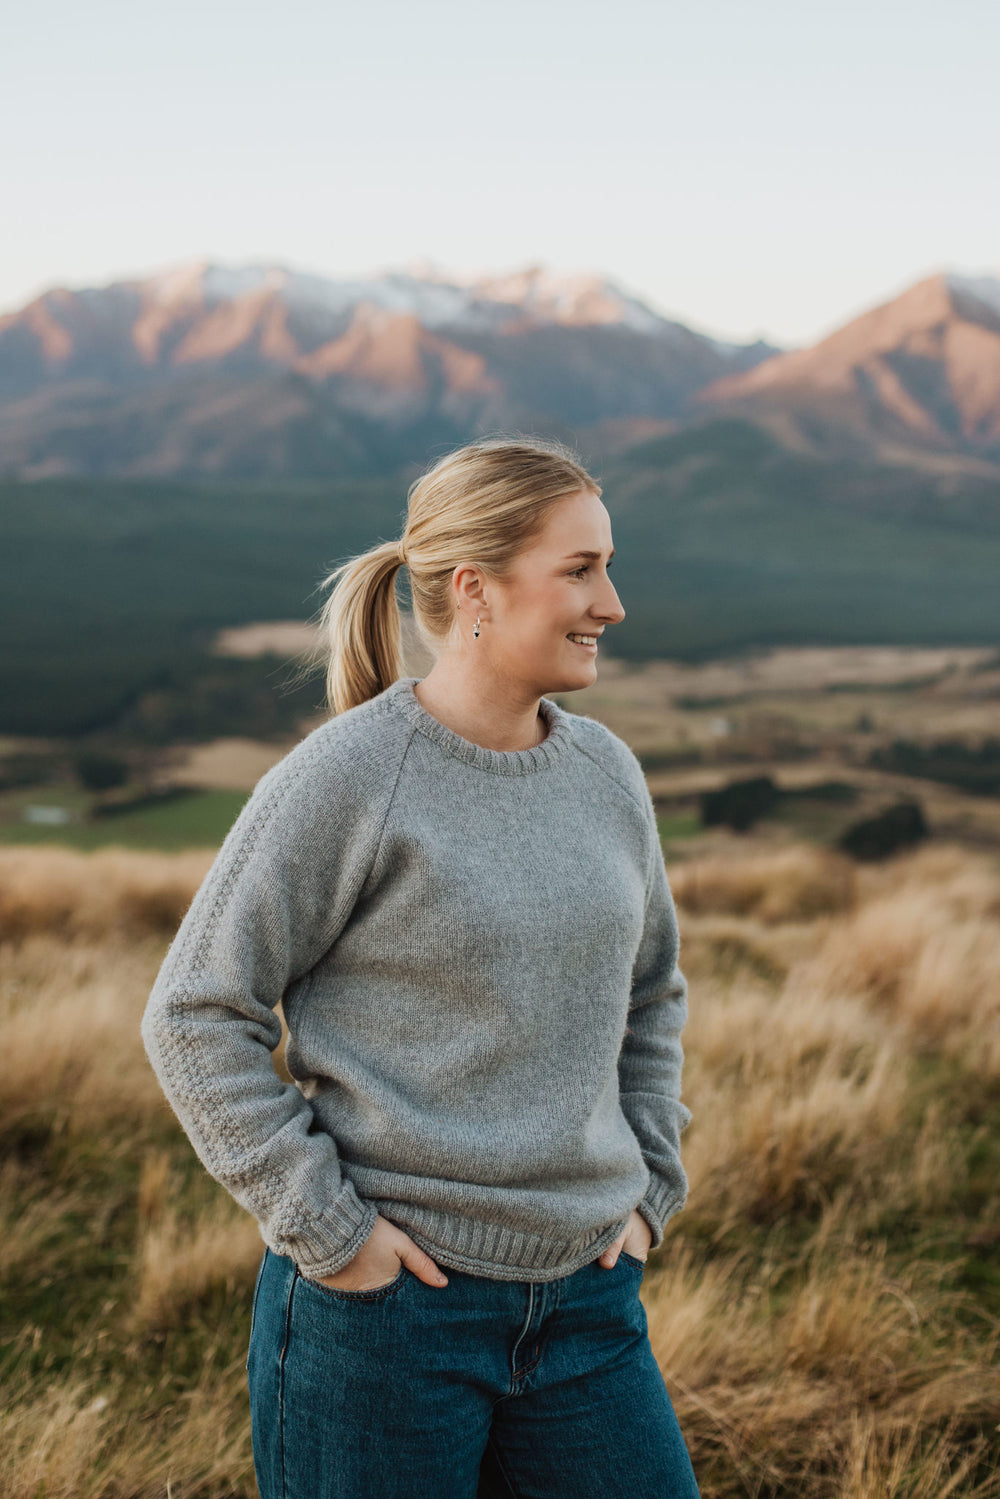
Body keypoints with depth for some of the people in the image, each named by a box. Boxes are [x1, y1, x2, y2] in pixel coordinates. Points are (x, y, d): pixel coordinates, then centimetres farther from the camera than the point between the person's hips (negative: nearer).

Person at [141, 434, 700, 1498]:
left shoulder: (606, 774, 6)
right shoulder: (344, 780, -12)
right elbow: (194, 1016, -9)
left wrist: (647, 1190, 11)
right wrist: (323, 1227, -12)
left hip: (585, 1308, 5)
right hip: (384, 1301, -5)